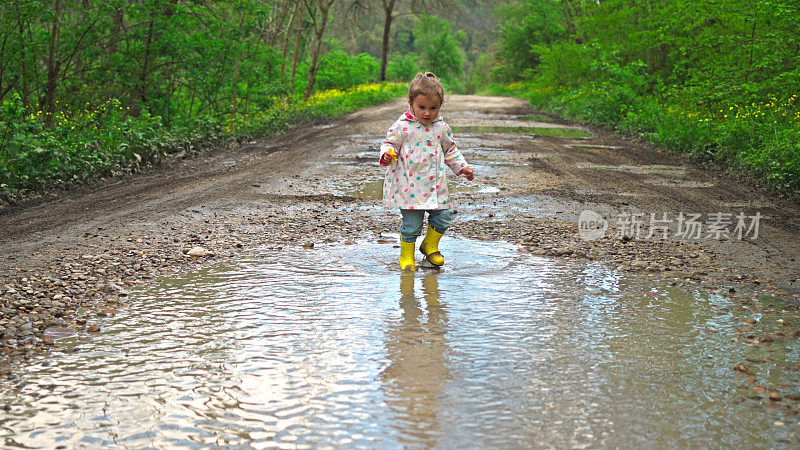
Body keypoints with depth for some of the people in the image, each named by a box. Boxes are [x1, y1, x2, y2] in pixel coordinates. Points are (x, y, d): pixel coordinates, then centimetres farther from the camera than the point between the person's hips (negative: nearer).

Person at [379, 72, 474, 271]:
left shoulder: (442, 128, 6)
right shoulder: (403, 126, -6)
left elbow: (450, 150, 19)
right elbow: (389, 143, 0)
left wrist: (462, 167, 14)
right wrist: (387, 154, -21)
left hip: (435, 185, 4)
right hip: (410, 186, -4)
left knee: (442, 217, 5)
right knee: (412, 224, -3)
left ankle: (430, 246, 31)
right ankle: (406, 256, 19)